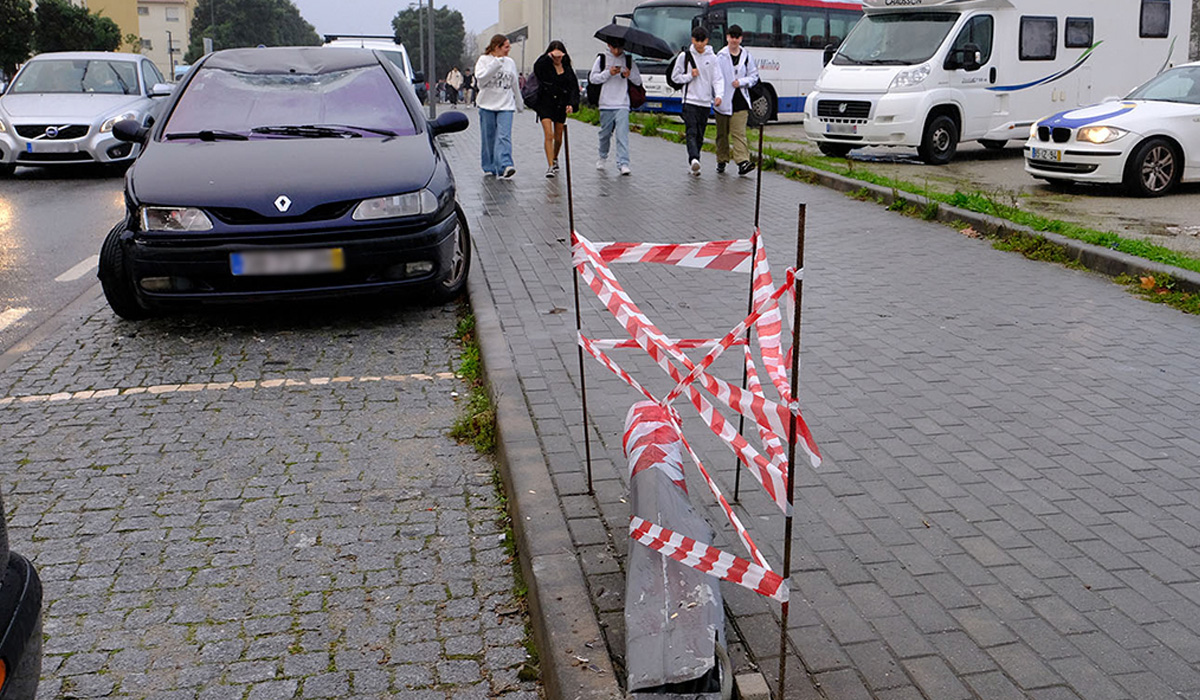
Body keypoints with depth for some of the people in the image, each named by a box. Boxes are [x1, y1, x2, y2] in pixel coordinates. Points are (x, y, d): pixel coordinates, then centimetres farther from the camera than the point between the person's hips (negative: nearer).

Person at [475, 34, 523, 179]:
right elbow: (481, 78, -17)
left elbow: (514, 85, 21)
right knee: (488, 137, 4)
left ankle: (504, 166, -25)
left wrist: (519, 104, 26)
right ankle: (489, 167, 16)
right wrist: (496, 63, -19)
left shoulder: (510, 62, 12)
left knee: (504, 137, -14)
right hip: (487, 105, -1)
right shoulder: (484, 60, 0)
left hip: (506, 105, 2)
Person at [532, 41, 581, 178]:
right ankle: (550, 166, -14)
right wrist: (550, 56, -33)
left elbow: (573, 87, 5)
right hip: (545, 104, -3)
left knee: (558, 137, 11)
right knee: (549, 135, -14)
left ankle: (555, 159, 37)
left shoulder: (567, 68, 6)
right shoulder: (545, 66, -3)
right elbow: (537, 67, -27)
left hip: (561, 105, 3)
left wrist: (571, 103, -8)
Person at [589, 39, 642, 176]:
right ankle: (602, 157, 34)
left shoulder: (629, 61, 9)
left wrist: (630, 75, -11)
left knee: (622, 134, -13)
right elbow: (592, 78, 1)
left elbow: (638, 81, 10)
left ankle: (623, 164, -17)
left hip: (622, 104, -1)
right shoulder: (602, 59, 7)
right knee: (605, 133, 11)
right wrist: (608, 73, -13)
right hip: (606, 104, 1)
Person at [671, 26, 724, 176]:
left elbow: (717, 78, 5)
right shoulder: (685, 56, 2)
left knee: (700, 135, 7)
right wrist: (690, 76, -10)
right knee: (691, 132, -19)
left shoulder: (712, 57, 7)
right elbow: (675, 76, 7)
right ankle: (694, 159, -34)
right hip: (690, 100, -3)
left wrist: (719, 95, -12)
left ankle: (693, 163, 16)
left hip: (706, 102, 3)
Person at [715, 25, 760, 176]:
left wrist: (741, 82, -6)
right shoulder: (720, 56, -1)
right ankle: (722, 161, 23)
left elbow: (754, 76, 13)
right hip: (723, 101, 0)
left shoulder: (747, 56, 7)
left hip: (740, 101, 1)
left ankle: (743, 161, -16)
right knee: (722, 134, 10)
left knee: (739, 132, -9)